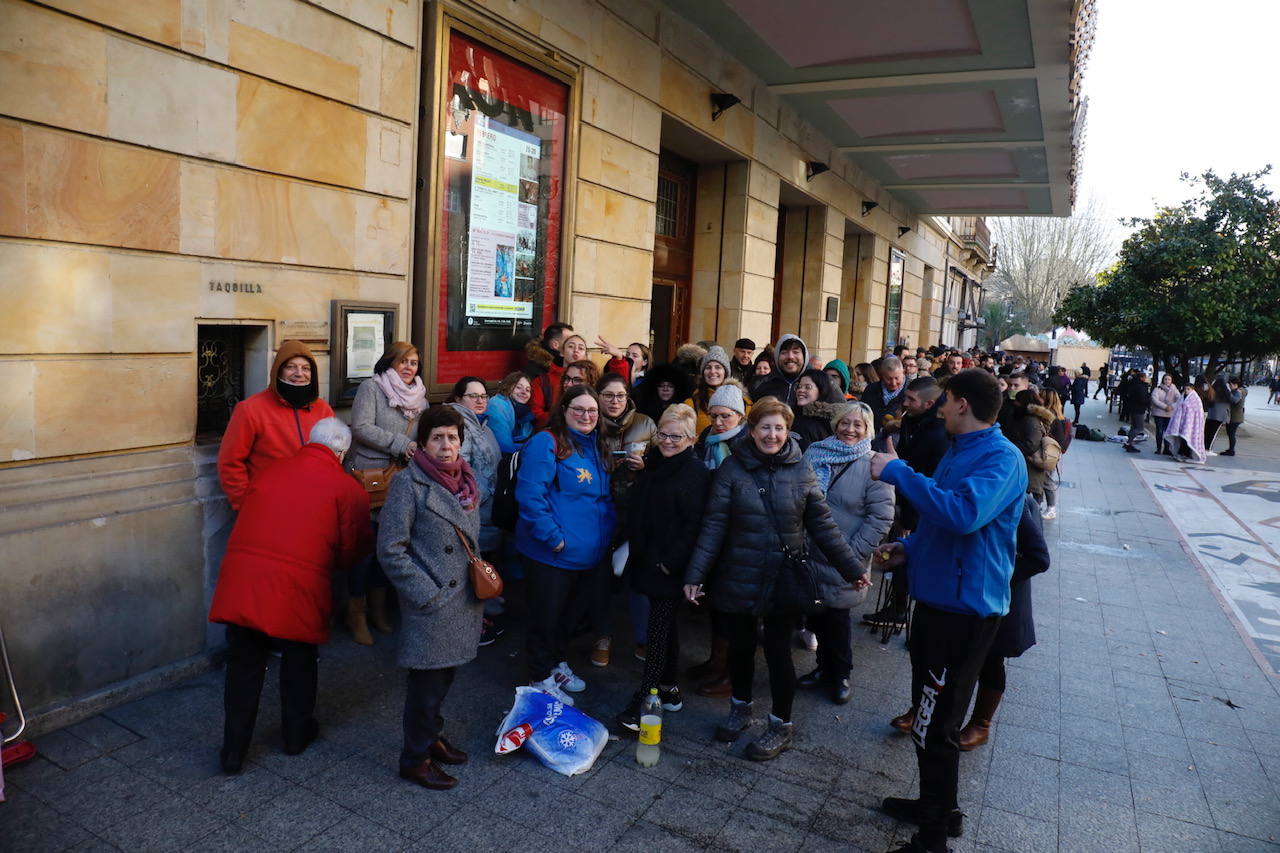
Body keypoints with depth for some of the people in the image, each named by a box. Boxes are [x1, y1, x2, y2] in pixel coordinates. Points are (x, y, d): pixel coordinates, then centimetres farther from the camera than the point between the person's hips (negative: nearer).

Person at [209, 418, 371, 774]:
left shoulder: (268, 471, 10)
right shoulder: (348, 489, -1)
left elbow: (243, 515, 15)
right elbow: (350, 553, -1)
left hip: (239, 584, 3)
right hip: (298, 588, -3)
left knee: (243, 665, 16)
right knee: (298, 662, 20)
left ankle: (234, 750, 25)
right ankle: (297, 734, 37)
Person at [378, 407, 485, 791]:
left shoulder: (466, 482, 7)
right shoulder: (409, 484, -14)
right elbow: (390, 549, -16)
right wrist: (426, 594, -17)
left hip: (464, 600, 7)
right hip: (432, 605, -7)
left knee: (444, 675, 20)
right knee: (426, 682, 5)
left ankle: (431, 736, 40)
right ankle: (415, 759, 23)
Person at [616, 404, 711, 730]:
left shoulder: (696, 472, -11)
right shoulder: (651, 466, 11)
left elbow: (694, 523, -17)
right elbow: (636, 513, 17)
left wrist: (672, 561, -18)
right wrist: (635, 551, 10)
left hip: (671, 567, -7)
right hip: (647, 562, 7)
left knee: (659, 629, -4)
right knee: (665, 626, 15)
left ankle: (644, 700, 1)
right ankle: (670, 689, 27)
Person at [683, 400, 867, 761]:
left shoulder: (801, 470, -3)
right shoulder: (732, 469, -6)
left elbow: (822, 524, 1)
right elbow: (714, 525, -8)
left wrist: (851, 568, -2)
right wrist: (695, 574, -13)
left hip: (784, 579, 0)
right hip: (738, 578, 1)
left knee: (778, 651, 6)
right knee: (740, 646, 15)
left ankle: (781, 726, 26)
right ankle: (741, 708, 40)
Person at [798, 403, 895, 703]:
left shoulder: (873, 465, -9)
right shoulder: (814, 453, 3)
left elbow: (881, 517, -11)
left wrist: (854, 553, -14)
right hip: (810, 553, 4)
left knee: (836, 615, 8)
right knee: (816, 614, 14)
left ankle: (840, 675, 30)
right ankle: (825, 668, 36)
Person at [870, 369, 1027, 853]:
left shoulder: (1001, 458, -19)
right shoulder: (961, 451, 12)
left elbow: (964, 513, -38)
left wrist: (897, 472, -31)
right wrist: (908, 549, 9)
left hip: (965, 608, -10)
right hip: (937, 597, 10)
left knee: (934, 726, 0)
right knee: (929, 717, 23)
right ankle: (937, 804, 41)